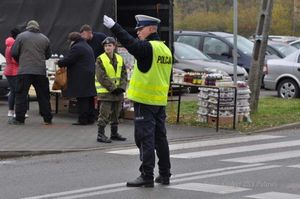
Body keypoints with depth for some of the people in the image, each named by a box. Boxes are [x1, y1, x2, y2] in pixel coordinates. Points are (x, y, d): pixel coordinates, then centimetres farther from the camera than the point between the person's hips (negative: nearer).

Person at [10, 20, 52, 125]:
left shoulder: (21, 36, 2)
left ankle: (19, 118, -2)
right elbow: (48, 55, 16)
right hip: (41, 71, 3)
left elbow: (14, 53, 1)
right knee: (43, 95, 9)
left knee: (21, 94, 1)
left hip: (24, 70, -3)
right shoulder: (45, 38, 11)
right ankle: (47, 118, 11)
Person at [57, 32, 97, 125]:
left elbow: (67, 60, -14)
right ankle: (90, 118, 14)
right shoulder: (88, 47, 21)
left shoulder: (76, 48, -11)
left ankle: (83, 119, -8)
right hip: (90, 75, 10)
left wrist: (59, 62, 4)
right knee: (89, 99, 11)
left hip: (81, 78, -10)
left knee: (82, 99, -8)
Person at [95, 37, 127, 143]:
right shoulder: (100, 59, -9)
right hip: (105, 91, -6)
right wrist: (112, 88, -18)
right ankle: (100, 134, -2)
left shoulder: (119, 59, 8)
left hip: (118, 91, 6)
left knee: (116, 114, 13)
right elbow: (101, 77, -15)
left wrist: (121, 87, -6)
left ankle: (114, 133, 24)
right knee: (104, 114, -7)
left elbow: (124, 74, 9)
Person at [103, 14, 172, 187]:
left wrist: (113, 27, -25)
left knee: (145, 139, -6)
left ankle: (147, 176, -6)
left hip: (145, 101, -9)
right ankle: (165, 175, 19)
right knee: (160, 138, 13)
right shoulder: (165, 49, 14)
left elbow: (131, 44, -28)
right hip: (160, 101, 9)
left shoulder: (148, 47, -14)